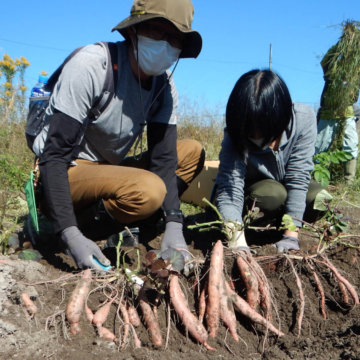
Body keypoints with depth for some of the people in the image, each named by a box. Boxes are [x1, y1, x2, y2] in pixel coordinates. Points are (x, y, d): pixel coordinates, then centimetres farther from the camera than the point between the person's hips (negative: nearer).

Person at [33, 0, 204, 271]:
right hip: (62, 177, -7)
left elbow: (164, 158, -5)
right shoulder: (91, 64, -21)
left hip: (107, 173, 7)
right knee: (148, 190, -32)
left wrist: (173, 224, -19)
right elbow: (54, 155, -24)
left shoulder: (164, 85, -2)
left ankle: (119, 229, -8)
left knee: (192, 152, -1)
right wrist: (70, 235, -32)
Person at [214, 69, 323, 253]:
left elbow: (298, 175, -27)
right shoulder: (235, 137, -30)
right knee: (274, 194, -35)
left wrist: (291, 234, -30)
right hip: (251, 192, -2)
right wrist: (237, 241, -54)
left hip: (286, 187, 3)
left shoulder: (304, 118, -27)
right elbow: (229, 190, -37)